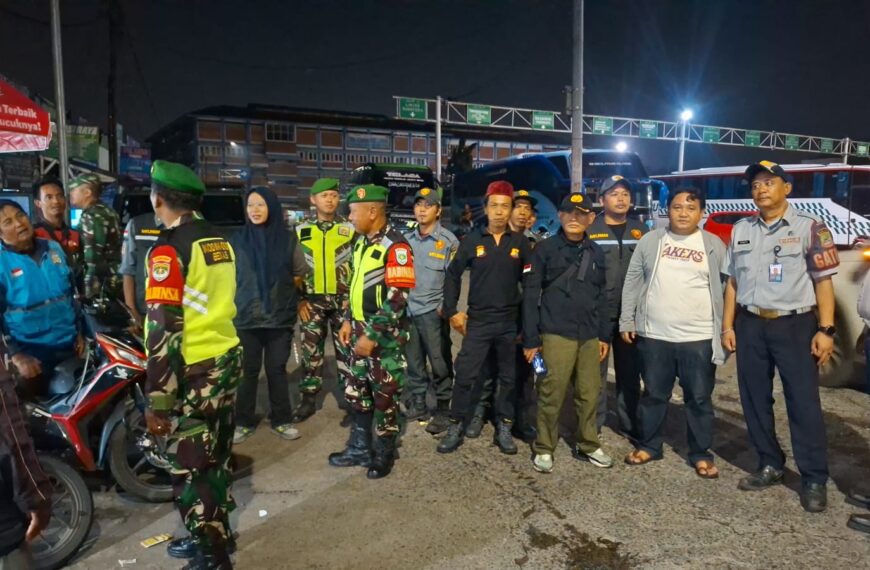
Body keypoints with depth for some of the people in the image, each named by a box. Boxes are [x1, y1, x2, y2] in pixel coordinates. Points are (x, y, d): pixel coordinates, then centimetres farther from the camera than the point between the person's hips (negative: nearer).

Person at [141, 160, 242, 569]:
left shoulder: (169, 249, -17)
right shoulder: (220, 241, 9)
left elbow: (164, 329, -20)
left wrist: (157, 399, -17)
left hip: (194, 372, -8)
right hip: (226, 359, 9)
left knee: (190, 469, 4)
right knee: (215, 458, 20)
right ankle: (214, 535, 36)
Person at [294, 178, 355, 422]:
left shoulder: (350, 229, 1)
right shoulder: (301, 231, 5)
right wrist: (298, 299, 1)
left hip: (343, 299, -1)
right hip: (312, 300, 2)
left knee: (346, 350, 3)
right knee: (311, 350, 6)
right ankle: (309, 398, 19)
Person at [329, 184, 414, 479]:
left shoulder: (395, 246, -17)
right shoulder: (361, 242, 11)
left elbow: (397, 299, -22)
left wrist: (373, 336, -21)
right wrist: (348, 321, 12)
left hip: (385, 337, -8)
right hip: (361, 332, 9)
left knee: (385, 397, 4)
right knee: (357, 394, 16)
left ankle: (385, 454, 21)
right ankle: (359, 449, 31)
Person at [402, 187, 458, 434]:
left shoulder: (448, 240, -2)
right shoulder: (406, 239, 12)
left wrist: (445, 308, -9)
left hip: (433, 311, -5)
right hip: (408, 309, 5)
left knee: (439, 362, 0)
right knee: (413, 361, 13)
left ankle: (442, 409, 12)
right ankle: (418, 404, 27)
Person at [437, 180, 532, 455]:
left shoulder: (520, 242, 2)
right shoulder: (472, 240, 0)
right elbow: (453, 275, 5)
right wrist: (452, 311, 0)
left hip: (510, 321, 1)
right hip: (477, 320, -1)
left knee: (508, 377, 10)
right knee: (465, 374, -2)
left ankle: (504, 428, 24)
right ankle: (456, 426, 12)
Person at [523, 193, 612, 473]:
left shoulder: (596, 252, 11)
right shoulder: (546, 248, -2)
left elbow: (601, 295, 16)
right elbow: (531, 294, -4)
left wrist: (605, 334, 12)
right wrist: (530, 338, -6)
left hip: (590, 336, 4)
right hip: (556, 335, -4)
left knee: (589, 394, 10)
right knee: (551, 395, 0)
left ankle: (588, 445, 27)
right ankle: (544, 448, 16)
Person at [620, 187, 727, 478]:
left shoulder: (714, 245, 4)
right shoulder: (650, 241, 4)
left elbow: (725, 289, 6)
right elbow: (633, 282, 6)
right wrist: (627, 321, 2)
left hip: (699, 337, 0)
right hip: (654, 335, 1)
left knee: (700, 398, 8)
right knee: (654, 395, 13)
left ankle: (701, 454, 24)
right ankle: (648, 445, 29)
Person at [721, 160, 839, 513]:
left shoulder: (809, 227, -3)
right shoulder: (741, 230, 9)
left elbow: (823, 282, -5)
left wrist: (826, 329, -12)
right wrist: (728, 326, 7)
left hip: (795, 325, -4)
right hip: (750, 325, 5)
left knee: (804, 403, 0)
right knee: (755, 400, 11)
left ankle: (814, 479, 11)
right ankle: (770, 466, 26)